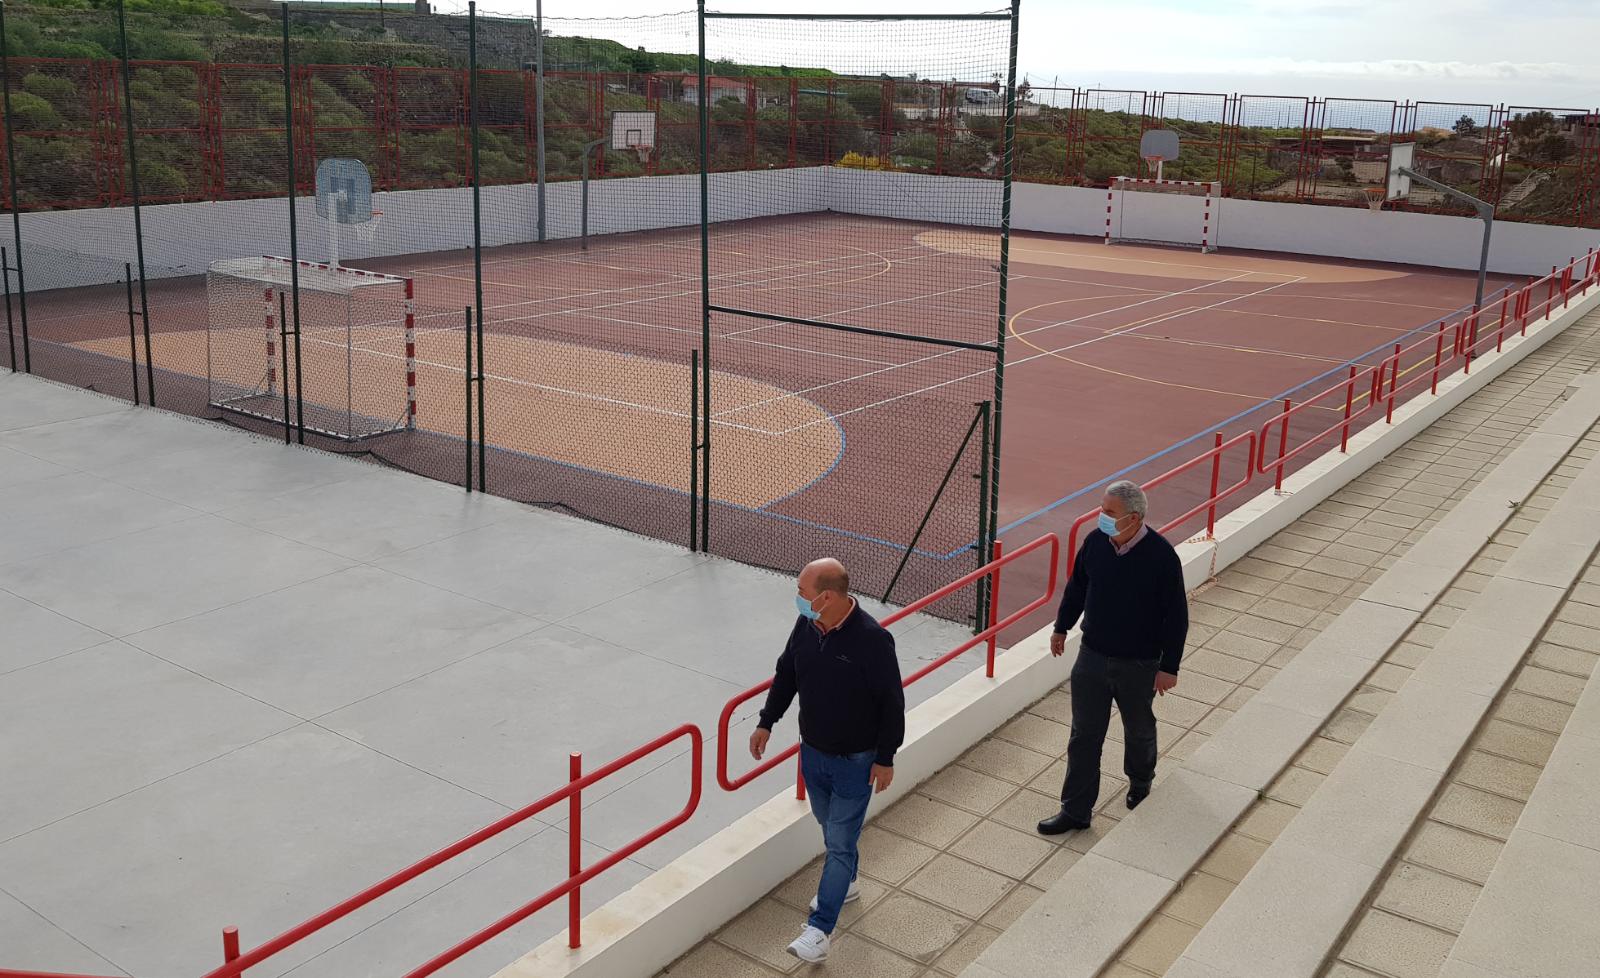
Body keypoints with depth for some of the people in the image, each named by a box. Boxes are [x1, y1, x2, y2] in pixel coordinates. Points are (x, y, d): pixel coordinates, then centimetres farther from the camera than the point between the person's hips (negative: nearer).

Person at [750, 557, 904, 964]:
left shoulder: (871, 639, -26)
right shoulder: (805, 626, -9)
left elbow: (892, 702, -17)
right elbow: (785, 675, 9)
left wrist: (885, 758, -13)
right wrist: (766, 722, 10)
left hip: (855, 762, -6)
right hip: (813, 752, 6)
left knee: (840, 842, 0)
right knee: (831, 828, 24)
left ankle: (819, 928, 6)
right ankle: (846, 882, 49)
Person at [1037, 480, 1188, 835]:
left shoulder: (1161, 556, -22)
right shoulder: (1095, 541, -9)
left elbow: (1176, 616, -14)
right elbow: (1077, 586, 9)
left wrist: (1169, 667, -12)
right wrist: (1062, 627, 18)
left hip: (1138, 665, -3)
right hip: (1092, 657, 3)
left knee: (1138, 730, 21)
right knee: (1084, 735, 7)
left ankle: (1140, 781, 49)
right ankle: (1076, 810, 16)